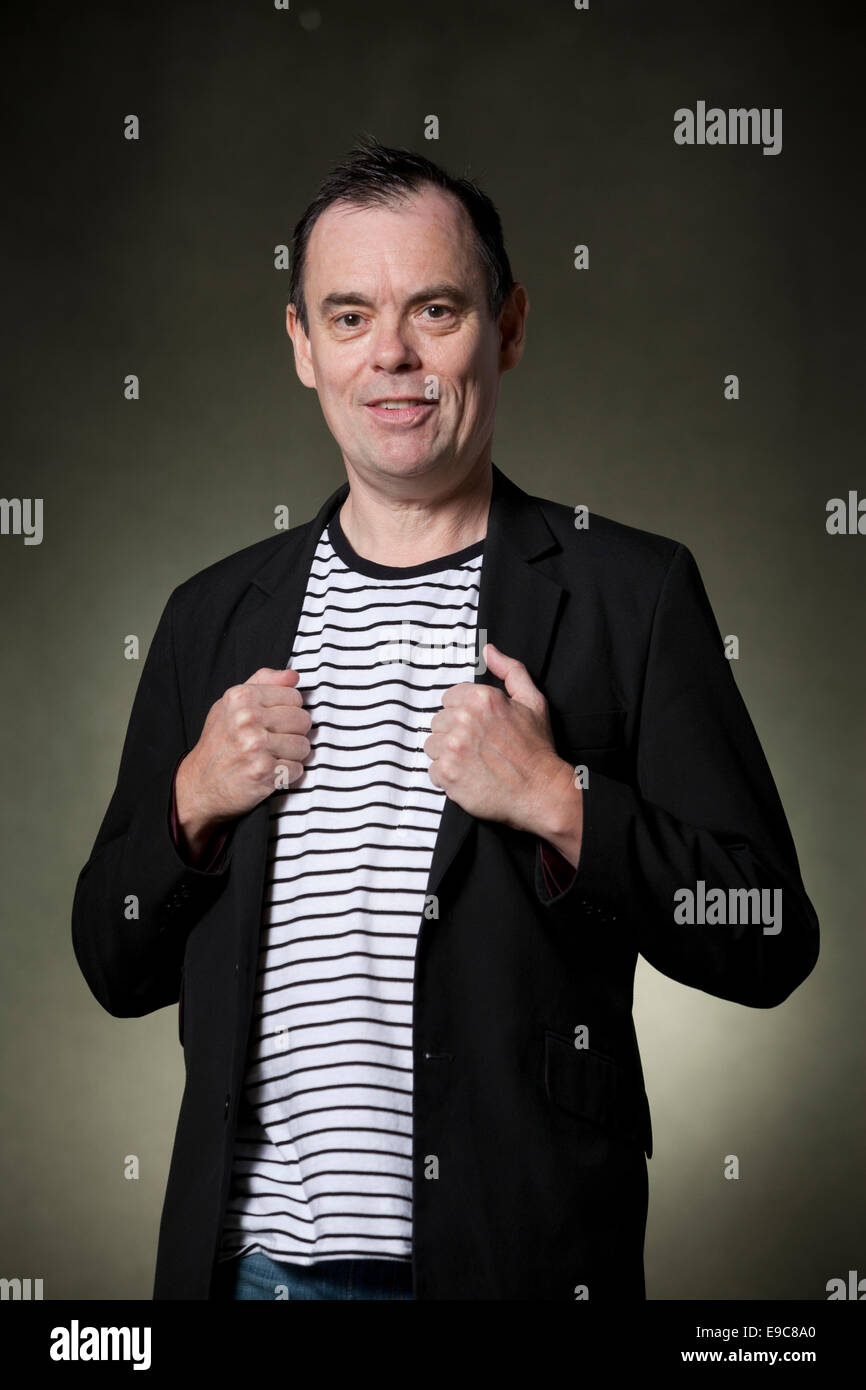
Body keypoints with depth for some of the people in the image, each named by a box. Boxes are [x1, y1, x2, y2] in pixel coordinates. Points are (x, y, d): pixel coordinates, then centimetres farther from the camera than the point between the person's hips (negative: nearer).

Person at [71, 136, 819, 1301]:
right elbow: (117, 968, 10)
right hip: (257, 1248, 3)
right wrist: (191, 802, -8)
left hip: (519, 1254, -3)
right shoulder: (217, 612, 7)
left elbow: (769, 944, -6)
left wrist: (557, 803, -18)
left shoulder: (633, 592, -4)